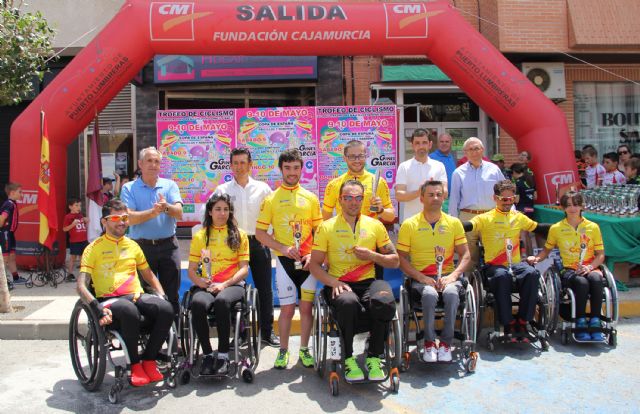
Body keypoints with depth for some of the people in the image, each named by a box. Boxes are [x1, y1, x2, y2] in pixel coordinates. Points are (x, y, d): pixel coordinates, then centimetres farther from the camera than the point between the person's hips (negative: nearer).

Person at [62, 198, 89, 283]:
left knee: (82, 257, 11)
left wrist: (86, 222, 3)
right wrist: (73, 224, -21)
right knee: (73, 257, 0)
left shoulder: (81, 216, 13)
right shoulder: (68, 217, -7)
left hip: (83, 240, 6)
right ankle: (69, 274, 7)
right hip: (74, 241, -6)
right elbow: (64, 229, -9)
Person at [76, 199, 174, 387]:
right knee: (130, 311, -40)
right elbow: (81, 285, -5)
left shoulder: (132, 245, 19)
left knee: (166, 309, -28)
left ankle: (149, 359, -9)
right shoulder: (94, 248, 5)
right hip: (109, 300, -4)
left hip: (137, 296, 4)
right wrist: (96, 308, -21)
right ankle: (135, 364, -18)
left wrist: (162, 295, 7)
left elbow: (149, 275, 26)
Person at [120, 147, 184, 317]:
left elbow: (179, 213, -8)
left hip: (168, 246, 1)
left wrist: (166, 207, -28)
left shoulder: (170, 185, 6)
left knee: (172, 293, 8)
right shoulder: (129, 188, 2)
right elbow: (130, 218, -11)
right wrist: (153, 212, -24)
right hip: (142, 246, -1)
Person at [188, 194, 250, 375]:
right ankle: (207, 355, -20)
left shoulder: (239, 235, 11)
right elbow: (191, 270, 11)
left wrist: (224, 285, -12)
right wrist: (199, 281, -11)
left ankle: (223, 355, -24)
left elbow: (244, 268, 3)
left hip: (233, 284, -1)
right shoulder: (200, 236, 15)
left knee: (221, 301, -36)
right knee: (198, 303, -33)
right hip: (207, 286, 1)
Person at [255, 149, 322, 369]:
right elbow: (260, 232, 1)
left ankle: (304, 349, 21)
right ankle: (283, 350, 19)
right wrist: (283, 248, -11)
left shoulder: (311, 198, 8)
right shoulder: (271, 199, 3)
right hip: (284, 260, -1)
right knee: (287, 308, 2)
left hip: (307, 260, 2)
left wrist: (313, 254, -6)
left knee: (307, 306, 5)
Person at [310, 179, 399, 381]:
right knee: (348, 302, -37)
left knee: (385, 302, -33)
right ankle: (348, 359, -17)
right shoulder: (326, 227, 7)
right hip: (339, 285, -2)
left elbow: (394, 261, 16)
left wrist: (372, 255, -4)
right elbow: (314, 265, 5)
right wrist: (333, 282, -13)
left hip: (368, 283, 2)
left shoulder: (375, 225, 12)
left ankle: (374, 358, -13)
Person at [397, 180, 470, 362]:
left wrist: (453, 275, -10)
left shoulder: (454, 223, 10)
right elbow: (402, 259, 1)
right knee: (430, 294, -34)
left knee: (451, 293, -32)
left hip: (448, 276, 2)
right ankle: (429, 342, -16)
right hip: (421, 277, -1)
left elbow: (465, 255, 9)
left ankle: (446, 343, -15)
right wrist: (421, 277, -13)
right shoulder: (409, 225, 4)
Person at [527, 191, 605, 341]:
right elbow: (547, 250, 17)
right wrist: (536, 258, -3)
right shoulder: (556, 228, 7)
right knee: (582, 282, -36)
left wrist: (589, 267, -11)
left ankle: (595, 322, -27)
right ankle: (580, 324, -24)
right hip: (569, 270, -1)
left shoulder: (593, 227, 8)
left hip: (590, 268, 1)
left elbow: (600, 254, 8)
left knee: (596, 279, -35)